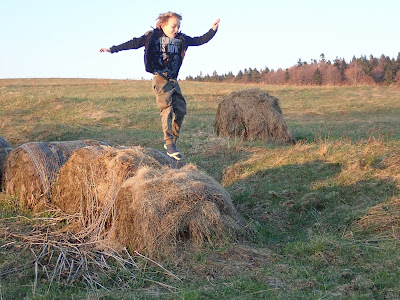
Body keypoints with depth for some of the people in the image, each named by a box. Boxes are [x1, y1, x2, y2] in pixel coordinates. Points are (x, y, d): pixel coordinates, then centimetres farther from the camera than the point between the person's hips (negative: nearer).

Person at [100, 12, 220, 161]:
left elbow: (199, 41, 14)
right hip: (160, 79, -6)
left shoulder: (181, 39, 10)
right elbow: (133, 43, 2)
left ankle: (173, 141, 14)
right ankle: (169, 143, -19)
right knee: (167, 108, -17)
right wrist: (112, 49, 1)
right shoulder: (152, 36, -2)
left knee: (181, 110, 3)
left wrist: (213, 29, 4)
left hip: (173, 81, 6)